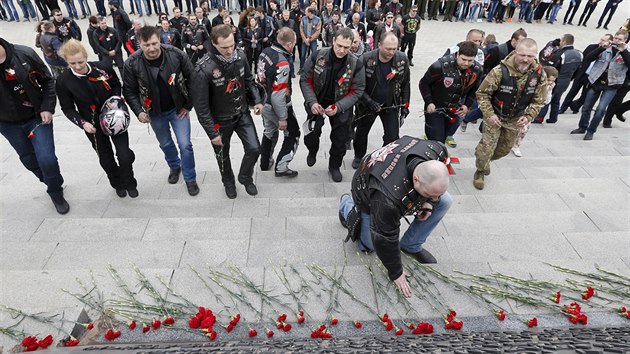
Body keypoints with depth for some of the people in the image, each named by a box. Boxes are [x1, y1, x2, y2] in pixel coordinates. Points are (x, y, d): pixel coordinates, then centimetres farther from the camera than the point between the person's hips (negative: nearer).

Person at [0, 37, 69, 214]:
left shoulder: (24, 53, -14)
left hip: (37, 117, -2)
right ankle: (53, 183, 41)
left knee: (47, 159, -8)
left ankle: (56, 193, 17)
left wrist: (47, 107, -11)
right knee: (29, 160, 15)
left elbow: (47, 80, -4)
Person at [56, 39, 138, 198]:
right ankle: (118, 184, 39)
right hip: (93, 125, 1)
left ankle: (129, 183, 25)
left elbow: (117, 85, 4)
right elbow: (68, 108, -5)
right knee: (106, 158, 13)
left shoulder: (103, 67, -15)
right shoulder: (63, 81, -15)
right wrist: (82, 123, -20)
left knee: (124, 155, -3)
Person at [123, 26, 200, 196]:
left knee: (185, 145, -3)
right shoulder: (132, 64, -18)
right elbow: (129, 91, -5)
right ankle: (174, 166, 48)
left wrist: (188, 105, -9)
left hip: (178, 109, -1)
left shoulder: (176, 54, -21)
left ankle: (190, 178, 17)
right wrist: (138, 111, -16)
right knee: (165, 144, 19)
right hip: (155, 113, 2)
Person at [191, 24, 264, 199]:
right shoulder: (204, 69, -28)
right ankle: (228, 182, 46)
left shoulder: (240, 55, -12)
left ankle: (245, 177, 32)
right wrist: (212, 132, -19)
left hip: (242, 113, 4)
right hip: (220, 120, -3)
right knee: (223, 155, 16)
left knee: (254, 149, 1)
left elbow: (249, 80, 8)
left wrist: (257, 100, -1)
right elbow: (201, 106, -22)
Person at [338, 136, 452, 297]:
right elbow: (386, 239, -31)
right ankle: (347, 205, 28)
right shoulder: (388, 199, -47)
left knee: (445, 202, -12)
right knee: (368, 245, 7)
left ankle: (411, 246, 5)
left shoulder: (436, 150, -32)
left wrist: (429, 202, -16)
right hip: (369, 198, -5)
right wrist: (396, 273, -17)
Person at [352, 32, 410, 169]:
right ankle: (359, 157, 44)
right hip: (367, 103, -1)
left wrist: (405, 105, -1)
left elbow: (405, 84, 0)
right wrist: (369, 102, -26)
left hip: (391, 105, 1)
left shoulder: (402, 59, -13)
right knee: (361, 132, 18)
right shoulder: (366, 59, -22)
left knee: (393, 137, -2)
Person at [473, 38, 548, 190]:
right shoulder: (500, 71, -27)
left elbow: (539, 101, -1)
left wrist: (528, 116, -15)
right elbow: (482, 93, -17)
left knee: (505, 148, 18)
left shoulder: (540, 75, -14)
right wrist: (489, 115, -23)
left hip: (516, 119, 5)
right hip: (495, 116, -4)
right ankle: (480, 171, 19)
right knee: (487, 147, -8)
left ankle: (487, 160, 49)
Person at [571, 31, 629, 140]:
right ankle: (582, 127, 29)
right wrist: (601, 48, -20)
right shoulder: (605, 50, 2)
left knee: (601, 109, -15)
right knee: (586, 107, 9)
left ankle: (591, 131, -2)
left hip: (611, 86, -2)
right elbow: (587, 59, -9)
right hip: (596, 82, 2)